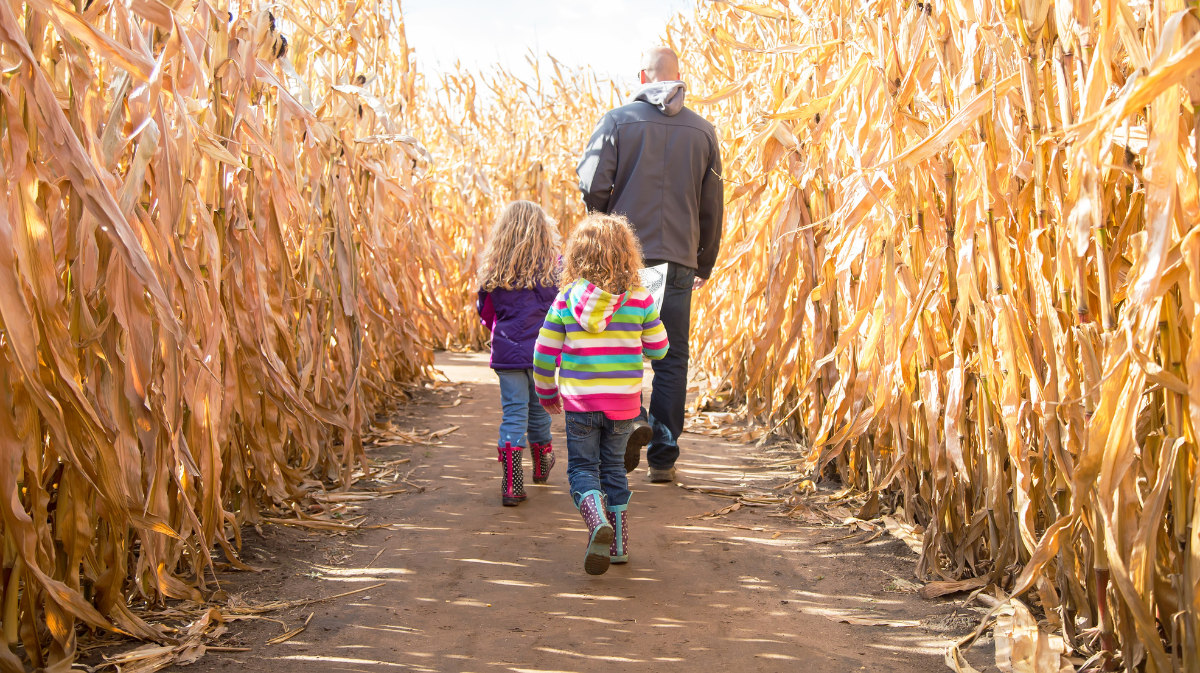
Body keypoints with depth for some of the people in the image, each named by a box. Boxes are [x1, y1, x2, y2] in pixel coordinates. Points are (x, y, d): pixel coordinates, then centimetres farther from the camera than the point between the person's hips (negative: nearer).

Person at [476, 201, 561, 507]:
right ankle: (541, 467, 39)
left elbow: (485, 312, 6)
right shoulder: (555, 266, -6)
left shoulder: (494, 269, -3)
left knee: (513, 412, 3)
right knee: (538, 408, 18)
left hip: (507, 352, 0)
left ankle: (511, 484, -6)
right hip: (542, 351, 0)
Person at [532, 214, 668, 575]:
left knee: (582, 467, 10)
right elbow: (658, 349, 3)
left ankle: (598, 521, -19)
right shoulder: (640, 299, -5)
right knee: (614, 467, 18)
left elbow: (544, 353, -2)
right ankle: (617, 544, 23)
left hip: (579, 401, -1)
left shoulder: (565, 300, -6)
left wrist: (547, 393, 13)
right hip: (624, 400, 2)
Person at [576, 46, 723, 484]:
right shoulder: (702, 130, 6)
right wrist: (705, 264, 18)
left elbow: (593, 186, -9)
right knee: (671, 358, 8)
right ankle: (663, 459, 11)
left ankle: (631, 418, -14)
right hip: (678, 259, 2)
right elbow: (712, 205, 8)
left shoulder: (617, 121, -1)